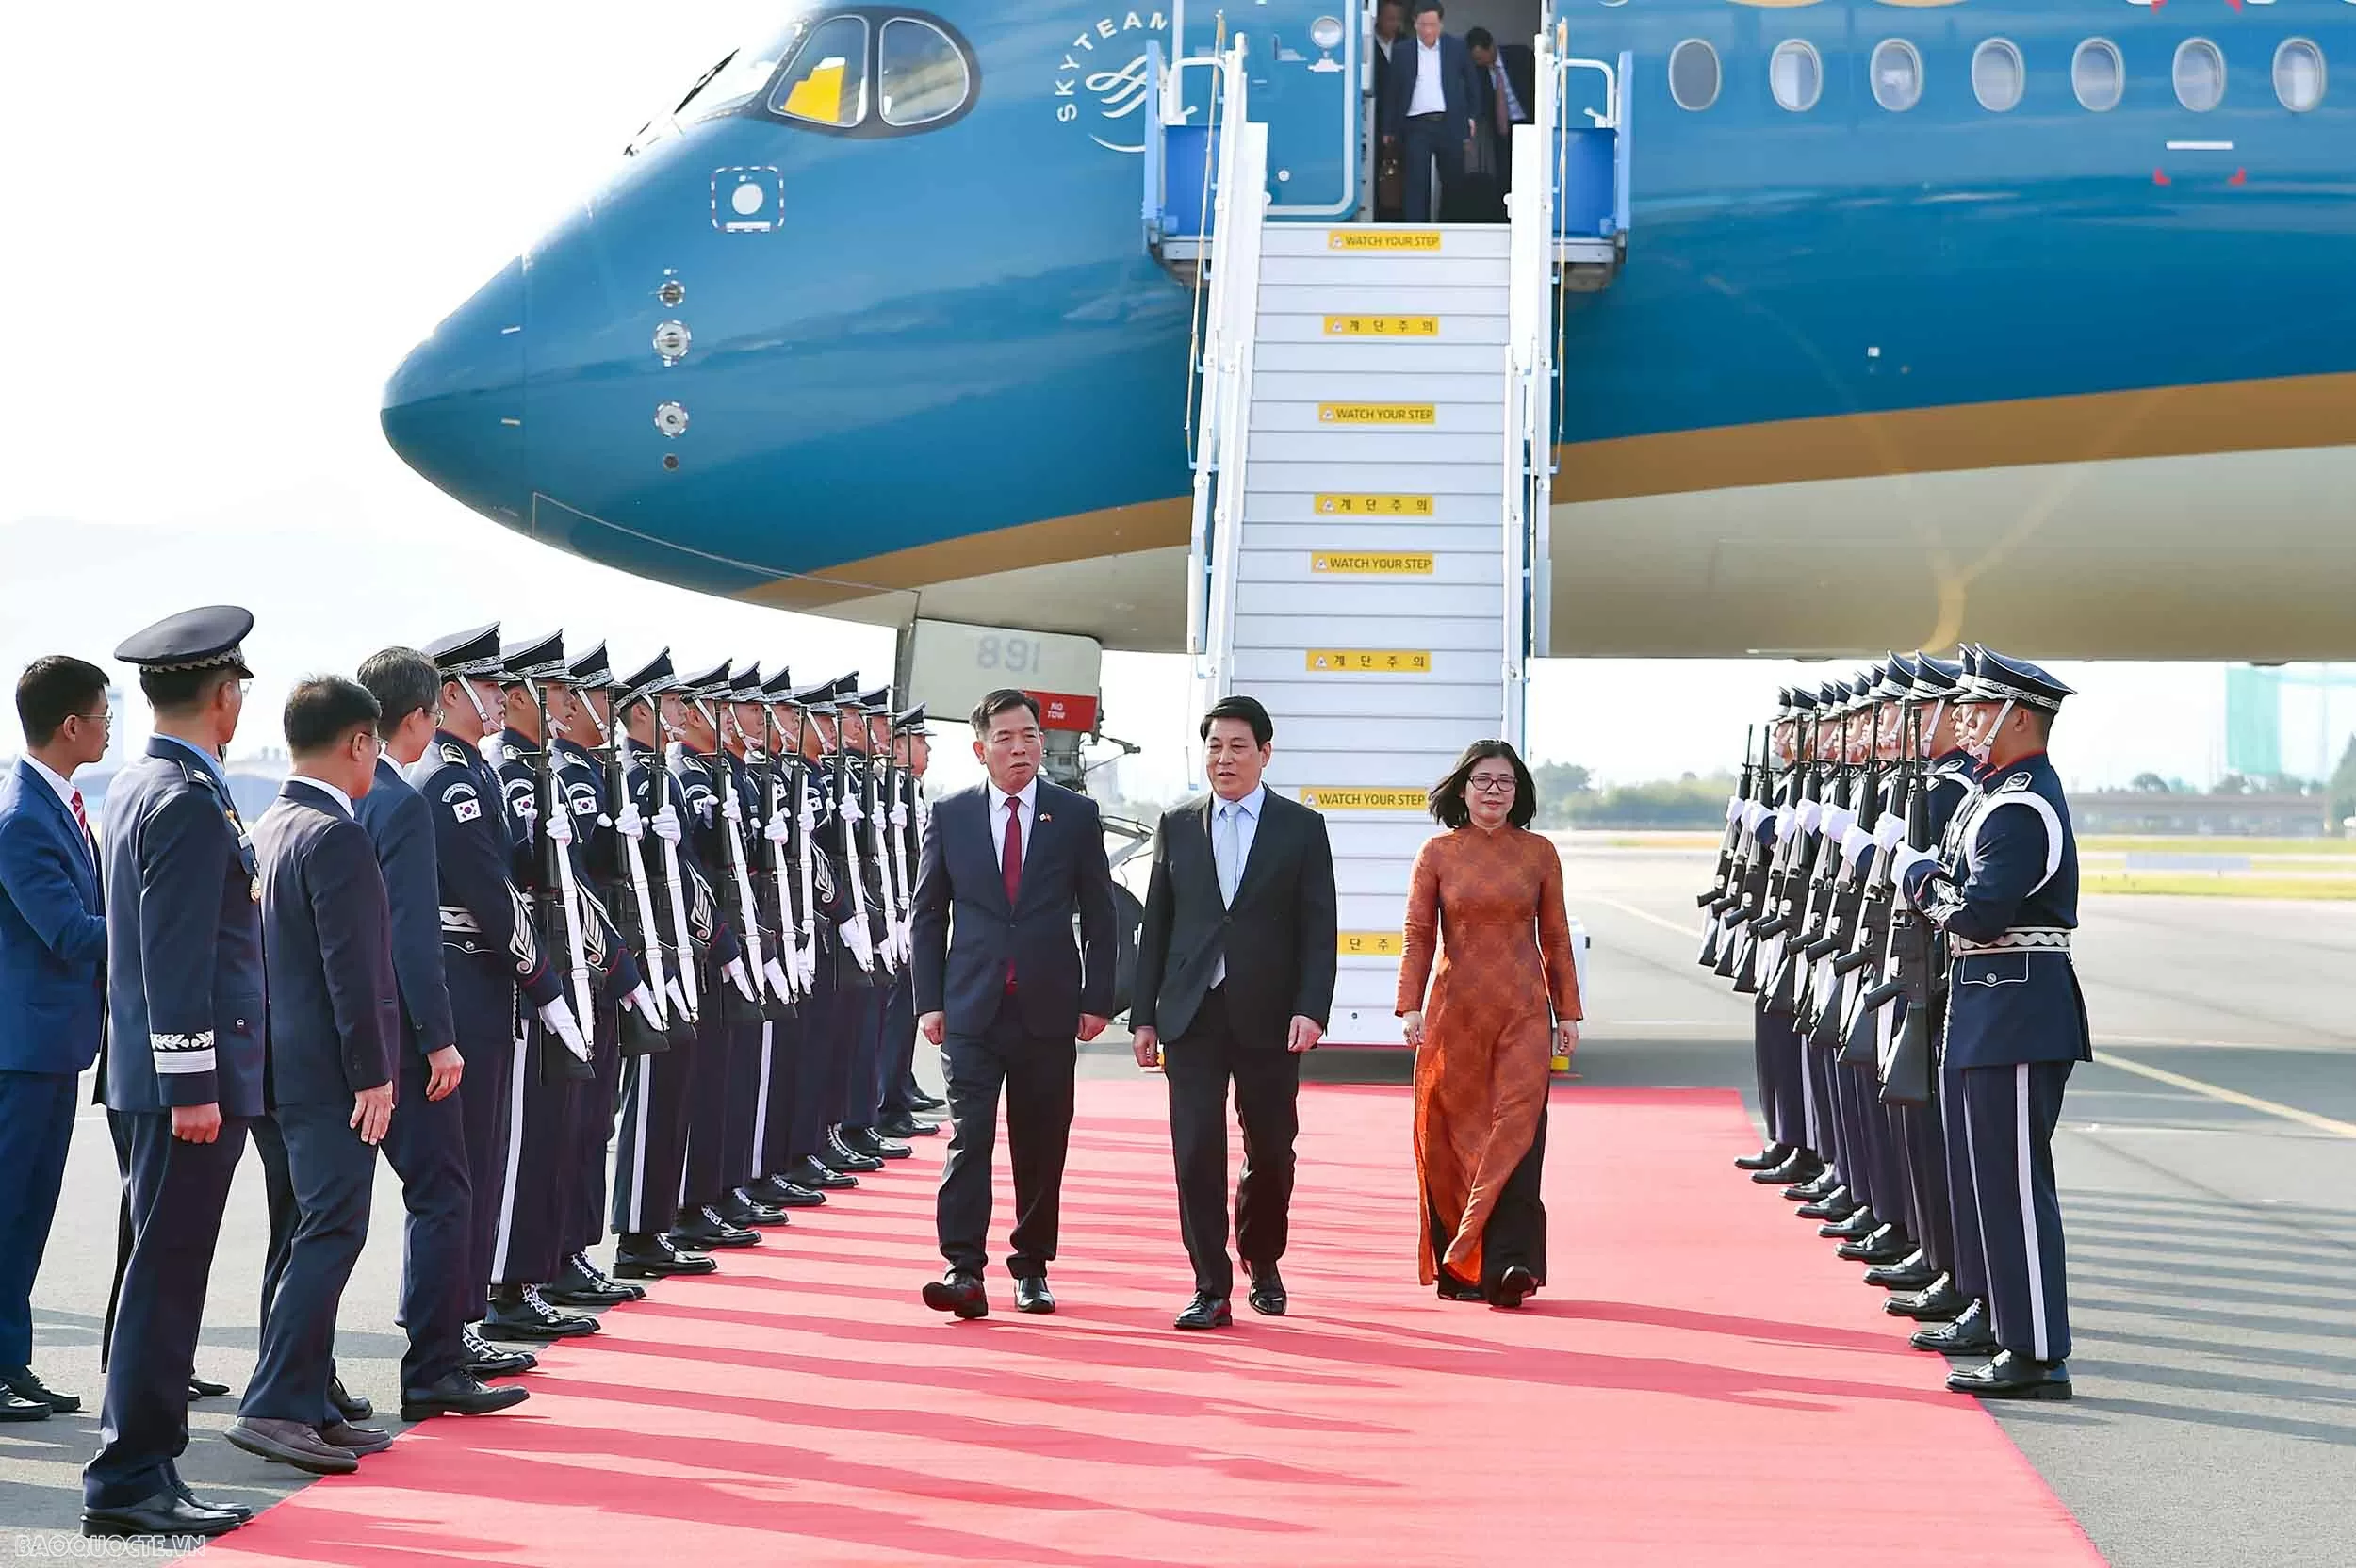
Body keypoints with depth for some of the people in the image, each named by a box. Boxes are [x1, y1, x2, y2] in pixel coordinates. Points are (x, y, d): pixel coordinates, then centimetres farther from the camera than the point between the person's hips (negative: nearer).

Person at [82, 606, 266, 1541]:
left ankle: (136, 1460, 20)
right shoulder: (189, 802, -16)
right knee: (166, 1272, -6)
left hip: (148, 1081, 10)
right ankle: (130, 1478, -3)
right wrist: (193, 1088, -20)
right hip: (186, 1079, -10)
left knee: (160, 1267, 14)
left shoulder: (135, 788, 15)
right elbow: (177, 957, -20)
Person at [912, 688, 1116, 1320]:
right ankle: (964, 1269, -13)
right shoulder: (951, 816, 4)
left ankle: (1031, 1267, 18)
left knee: (1042, 1144, 6)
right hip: (972, 1008, 0)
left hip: (1048, 1007, 1)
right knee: (968, 1134, -10)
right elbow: (928, 914, 8)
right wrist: (929, 1001, 2)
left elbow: (1098, 914, 6)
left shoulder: (1076, 815, 4)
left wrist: (1097, 999, 1)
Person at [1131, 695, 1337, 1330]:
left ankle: (1261, 1262, 33)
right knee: (1197, 1151, -6)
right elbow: (1156, 925, 10)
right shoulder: (1177, 826, 10)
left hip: (1267, 1016, -1)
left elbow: (1318, 929, 0)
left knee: (1271, 1151, 8)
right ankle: (1211, 1289, -3)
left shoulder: (1301, 828, 4)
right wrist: (1144, 1015, 5)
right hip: (1192, 1015, 1)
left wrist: (1311, 1009, -12)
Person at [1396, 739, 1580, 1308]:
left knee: (1517, 1123, -13)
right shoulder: (1438, 852, 5)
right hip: (1456, 1010, 0)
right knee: (1453, 1133, 2)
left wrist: (1567, 1012, 9)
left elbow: (1556, 937, 11)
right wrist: (1410, 1007, -7)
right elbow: (1418, 934, 3)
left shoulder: (1538, 852, 7)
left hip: (1523, 1010, 0)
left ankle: (1507, 1262, -17)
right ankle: (1456, 1269, 13)